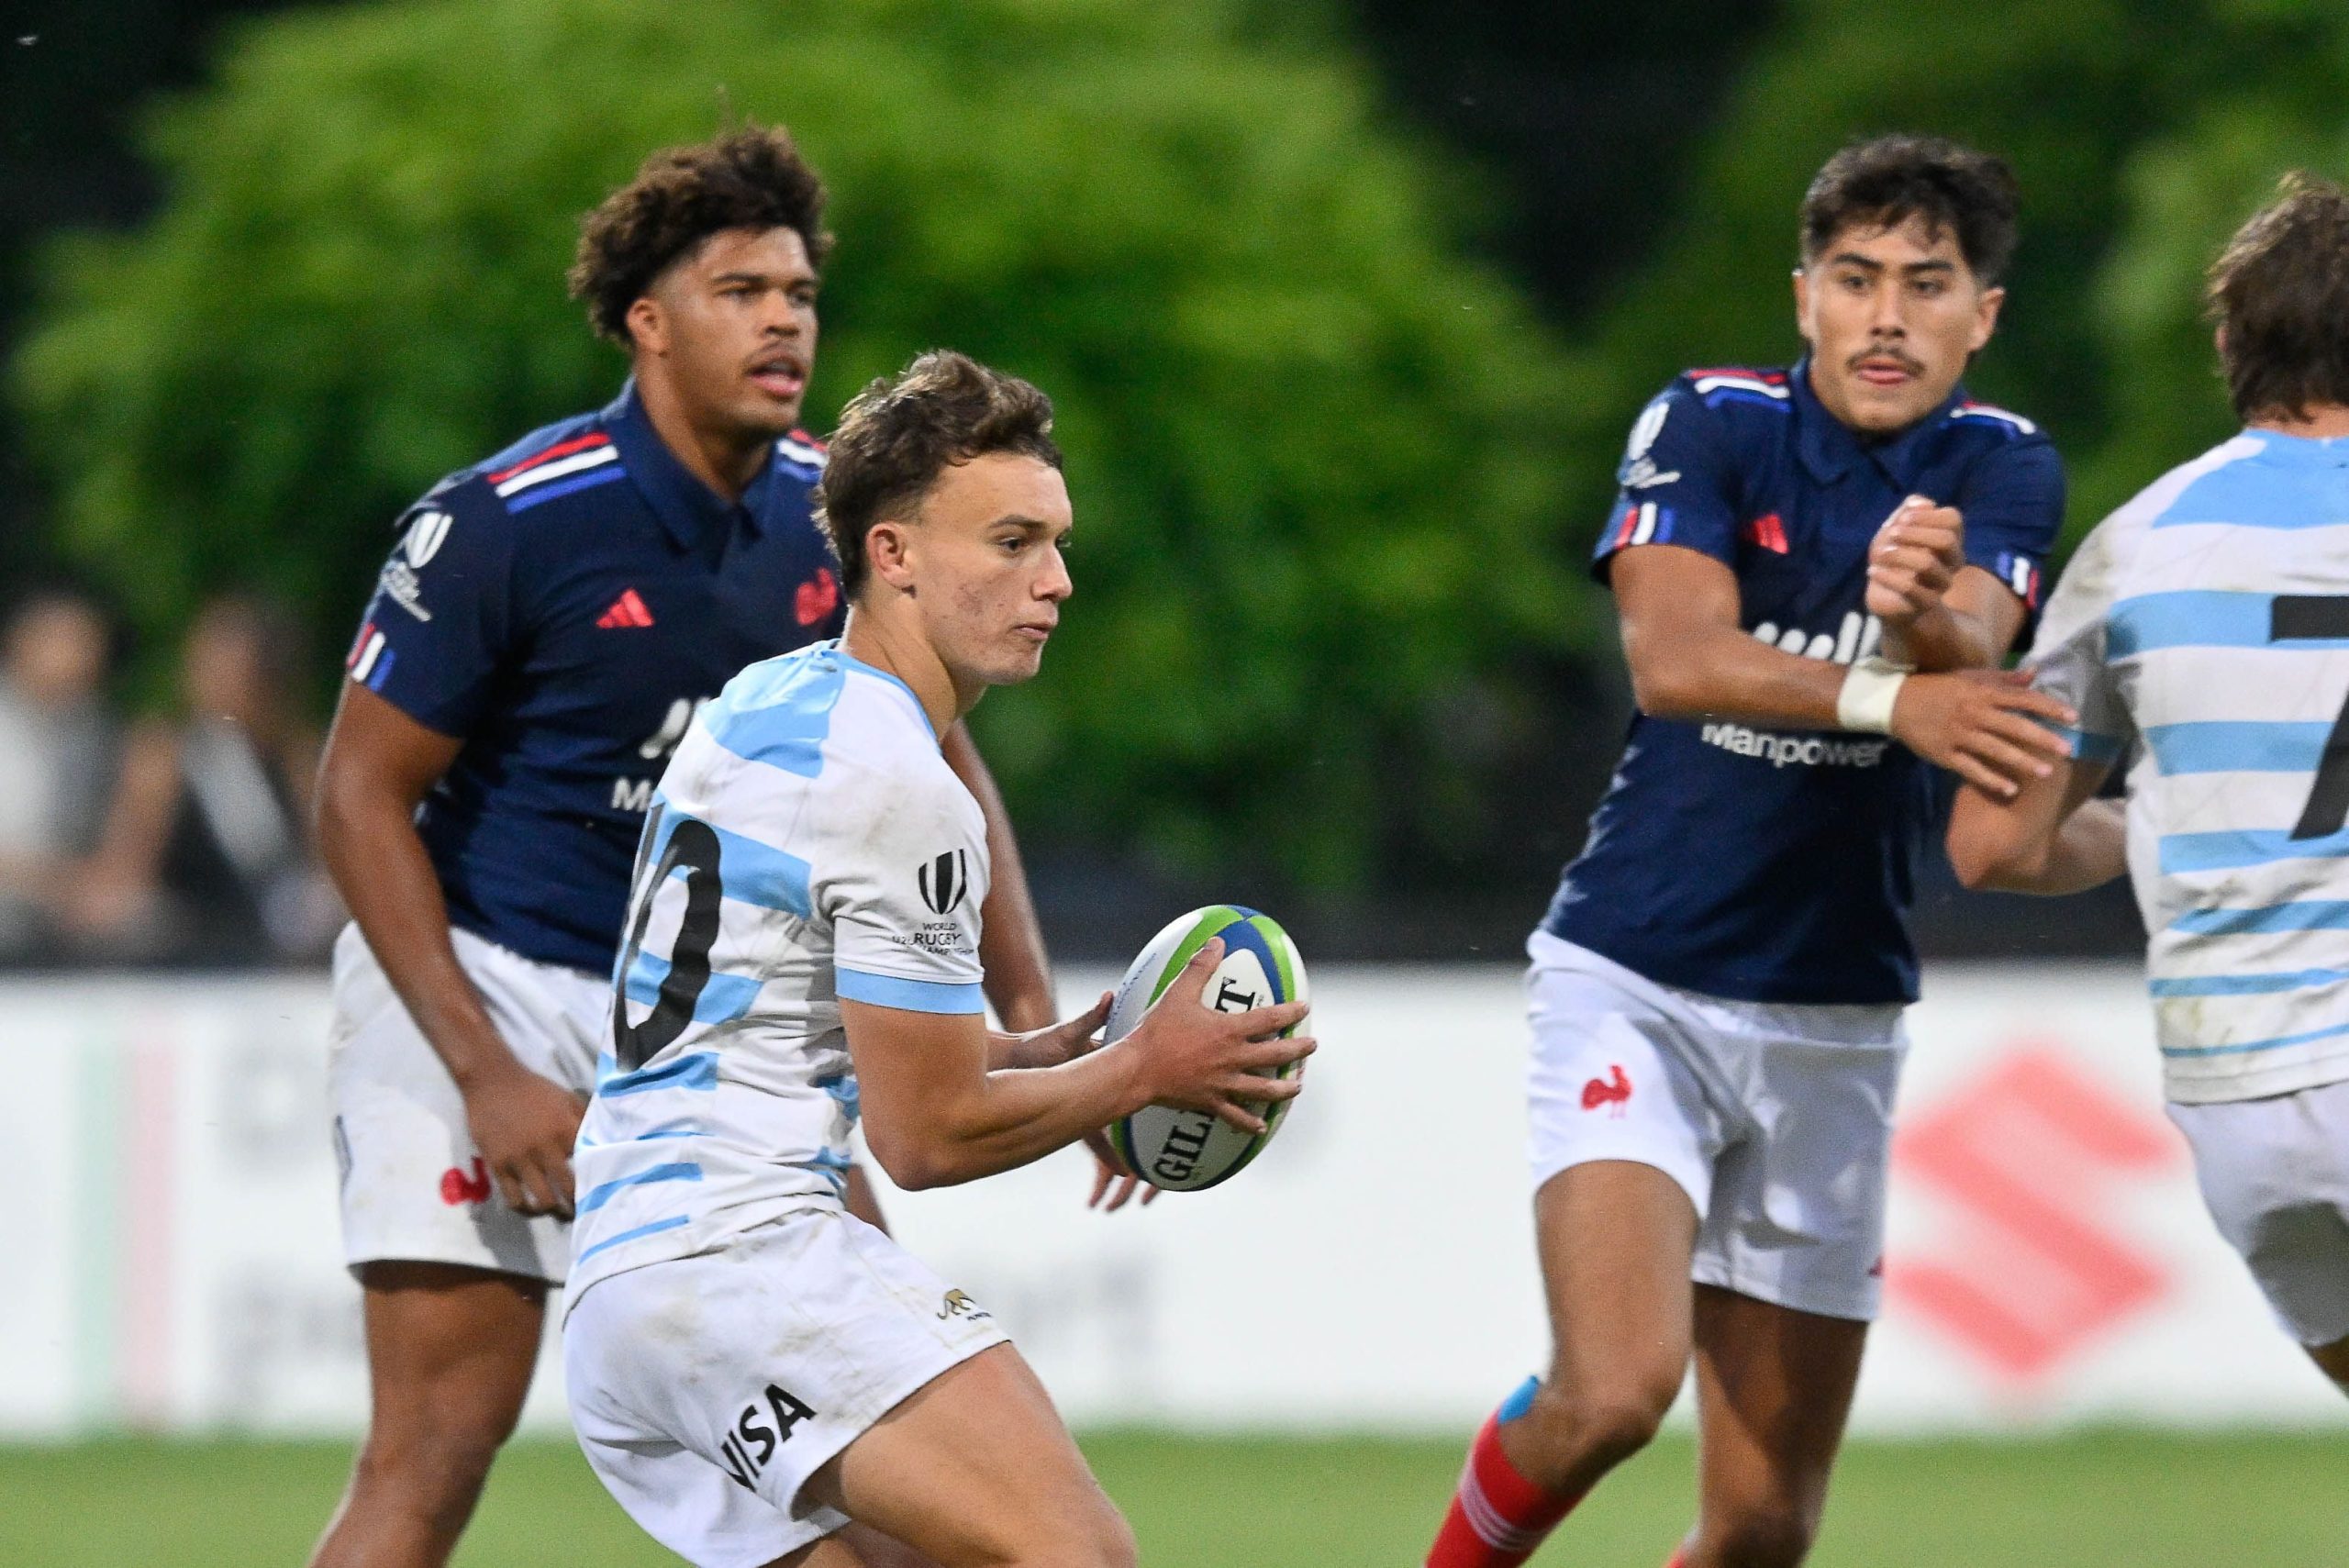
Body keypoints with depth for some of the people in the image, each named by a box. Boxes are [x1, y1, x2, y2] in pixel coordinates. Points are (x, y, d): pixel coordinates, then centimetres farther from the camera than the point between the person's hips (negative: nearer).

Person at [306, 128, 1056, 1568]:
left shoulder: (831, 515, -2)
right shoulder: (503, 523, -18)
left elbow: (936, 759, 12)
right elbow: (363, 791, -14)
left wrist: (1028, 1004, 0)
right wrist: (487, 1074, -20)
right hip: (479, 988, -6)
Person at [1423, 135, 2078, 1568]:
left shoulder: (2003, 470, -1)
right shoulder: (1709, 425, -6)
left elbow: (1967, 662, -21)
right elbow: (1673, 659, -22)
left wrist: (1923, 611, -46)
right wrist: (1885, 701, -38)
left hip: (1835, 1020, 3)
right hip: (1635, 981, -3)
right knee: (1614, 1392, -25)